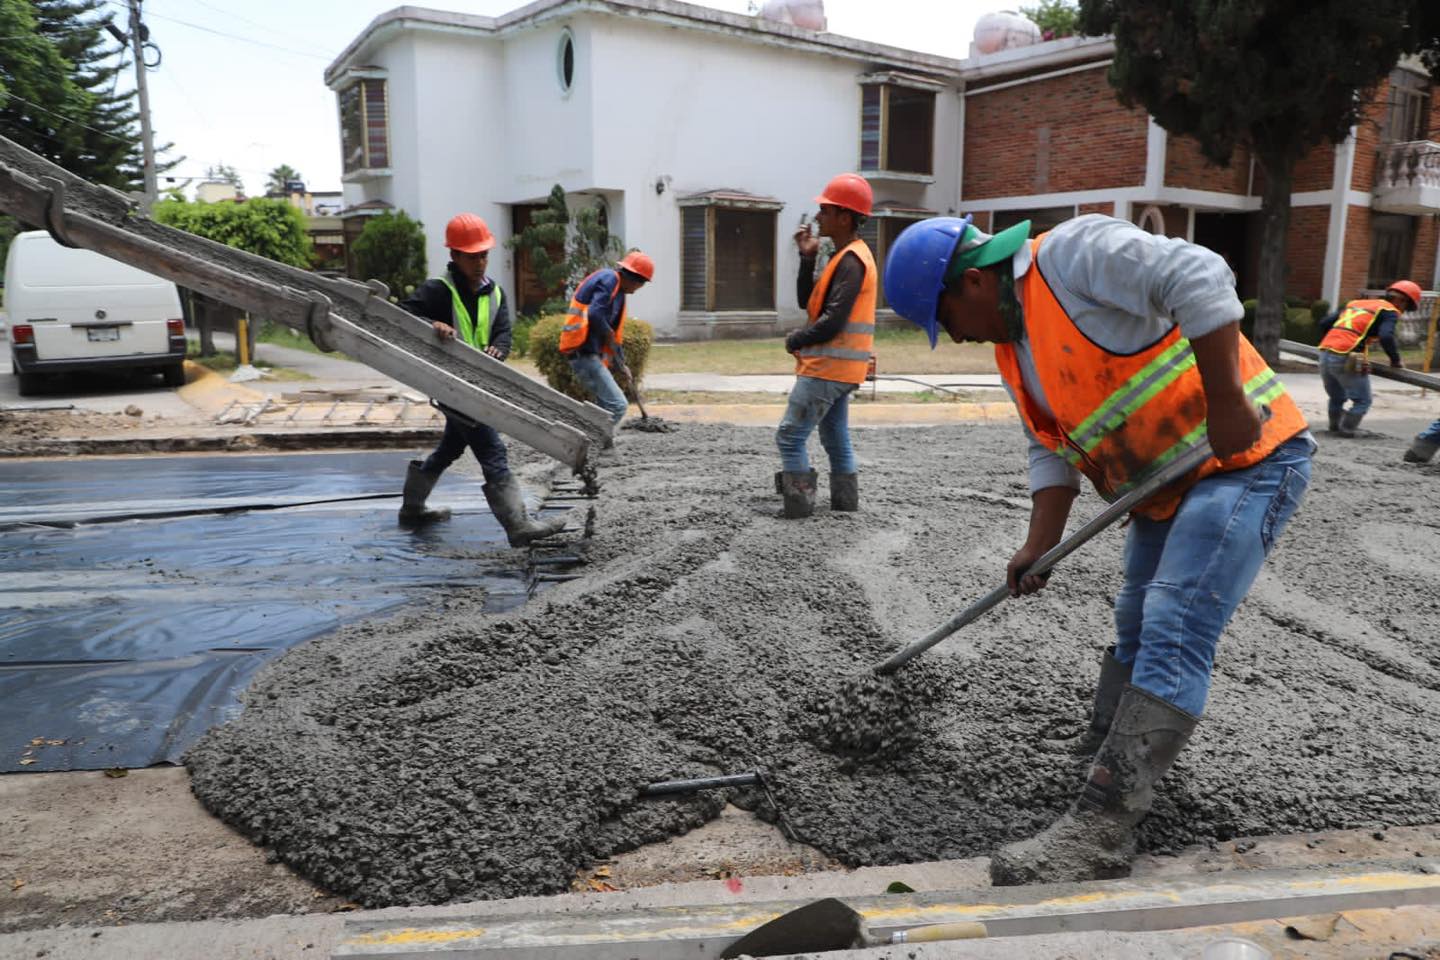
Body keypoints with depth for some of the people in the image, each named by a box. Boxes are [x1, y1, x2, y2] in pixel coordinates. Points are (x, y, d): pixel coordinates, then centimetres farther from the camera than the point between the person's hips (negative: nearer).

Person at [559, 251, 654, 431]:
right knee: (617, 405, -14)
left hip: (589, 352, 11)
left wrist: (620, 364, 22)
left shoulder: (618, 290, 21)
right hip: (584, 352, -11)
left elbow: (615, 332, 24)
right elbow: (595, 314, -24)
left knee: (607, 406, 17)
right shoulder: (609, 278, -10)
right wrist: (608, 334, -7)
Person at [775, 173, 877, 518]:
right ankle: (845, 500, 22)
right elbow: (808, 301, 14)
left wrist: (795, 340, -8)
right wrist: (807, 259, 2)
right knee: (836, 437, 16)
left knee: (789, 436, -7)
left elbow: (832, 323, -23)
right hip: (837, 368, 10)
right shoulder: (846, 257, 15)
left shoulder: (851, 261, -17)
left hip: (828, 367, -10)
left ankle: (800, 503, -4)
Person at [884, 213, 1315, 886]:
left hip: (1247, 459, -10)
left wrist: (1225, 403, -27)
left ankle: (1099, 831, -18)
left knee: (1172, 635, -17)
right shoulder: (1014, 350, 10)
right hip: (1166, 487, 10)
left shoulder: (1073, 252, -16)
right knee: (1137, 632, 19)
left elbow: (1199, 280, -25)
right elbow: (1052, 453, 9)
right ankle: (1103, 760, 36)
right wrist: (1040, 546, -2)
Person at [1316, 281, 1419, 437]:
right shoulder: (1389, 312, 4)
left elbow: (1324, 323, 20)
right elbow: (1386, 337, -14)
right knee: (1362, 401, 9)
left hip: (1325, 354, 7)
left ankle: (1335, 427, 36)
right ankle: (1345, 430, 9)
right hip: (1347, 359, -7)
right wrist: (1395, 360, 0)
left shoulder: (1355, 303, 24)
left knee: (1336, 398, 26)